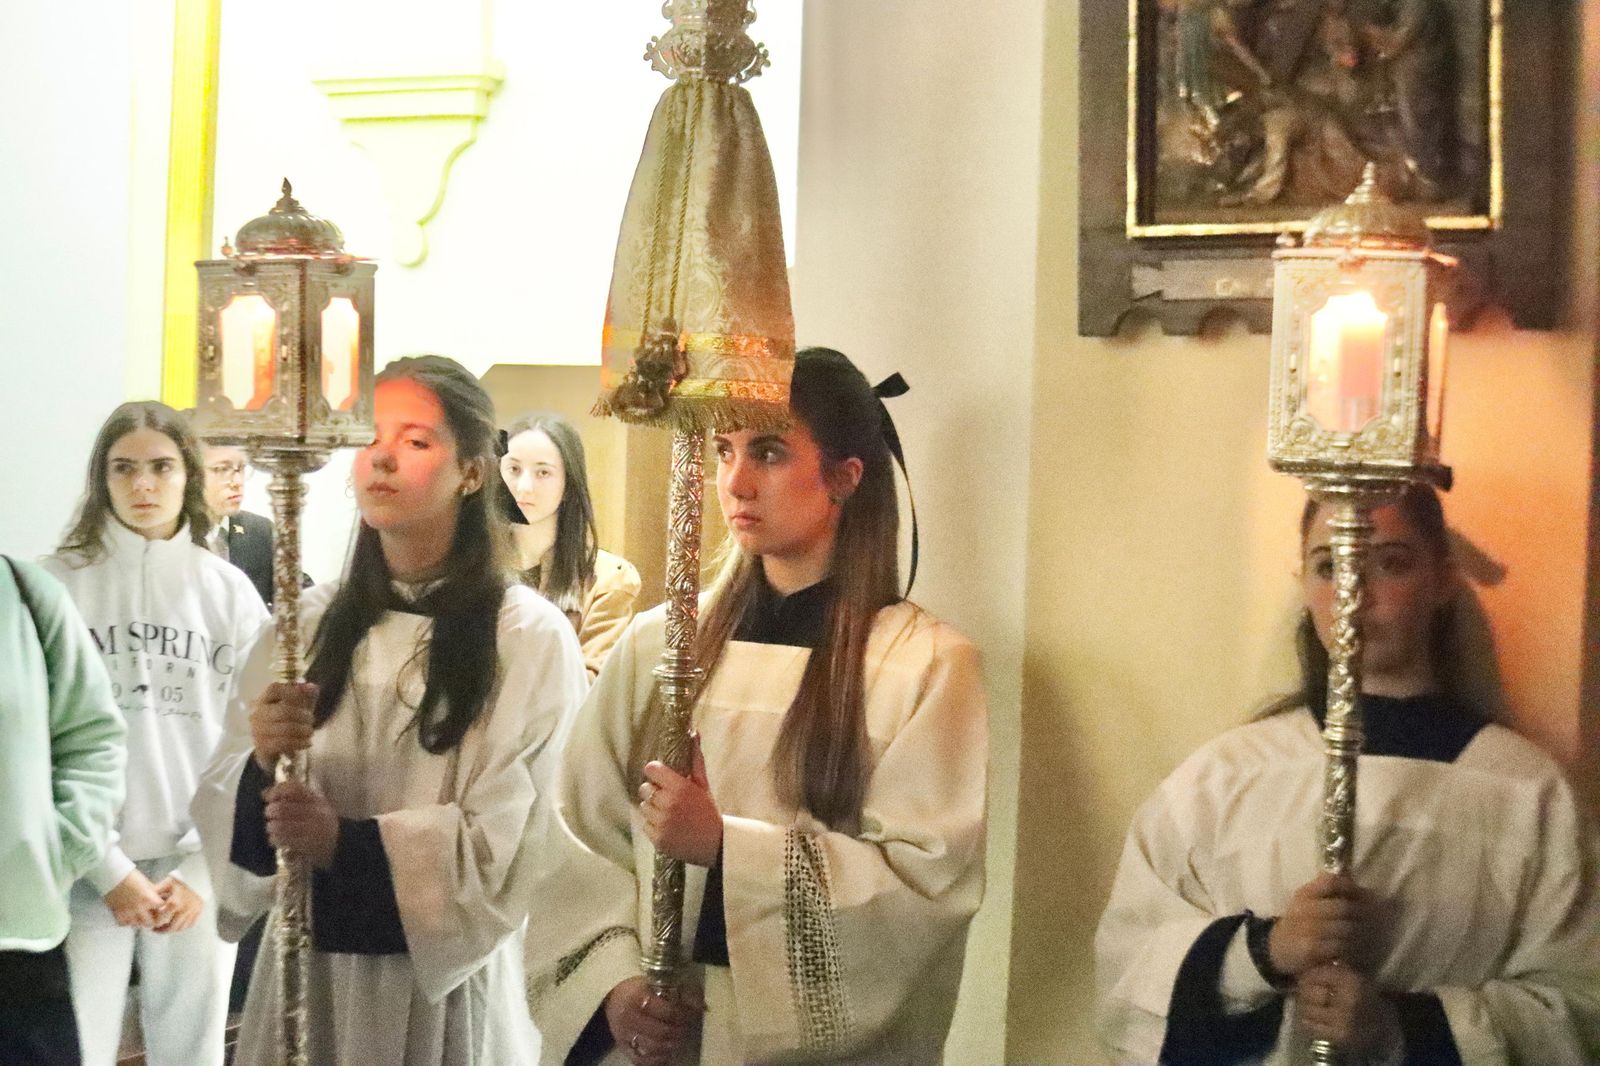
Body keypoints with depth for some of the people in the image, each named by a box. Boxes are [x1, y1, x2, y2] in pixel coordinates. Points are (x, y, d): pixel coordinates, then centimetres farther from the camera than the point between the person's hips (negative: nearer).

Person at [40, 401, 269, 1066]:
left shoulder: (229, 591, 4)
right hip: (87, 868, -2)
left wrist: (204, 870, -6)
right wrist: (108, 867, -11)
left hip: (201, 867, 2)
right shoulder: (57, 584, -3)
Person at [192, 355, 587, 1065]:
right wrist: (261, 766, -17)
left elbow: (513, 843, -12)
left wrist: (346, 844, -19)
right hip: (305, 970, 4)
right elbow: (221, 807, 3)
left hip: (445, 983, -4)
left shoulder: (532, 639, -10)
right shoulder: (307, 624, 4)